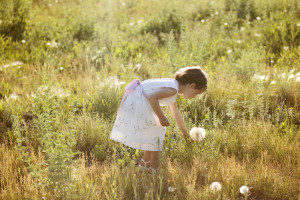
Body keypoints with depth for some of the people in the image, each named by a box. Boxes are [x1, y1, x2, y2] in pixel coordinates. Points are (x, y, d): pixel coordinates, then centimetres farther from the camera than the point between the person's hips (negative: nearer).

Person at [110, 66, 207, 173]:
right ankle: (153, 166, -4)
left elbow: (176, 113, 32)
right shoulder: (173, 89, -17)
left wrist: (185, 132, 41)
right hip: (137, 103, -11)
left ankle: (145, 162, 26)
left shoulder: (173, 91, 17)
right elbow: (152, 97, -30)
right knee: (155, 131, -7)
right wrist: (161, 117, -21)